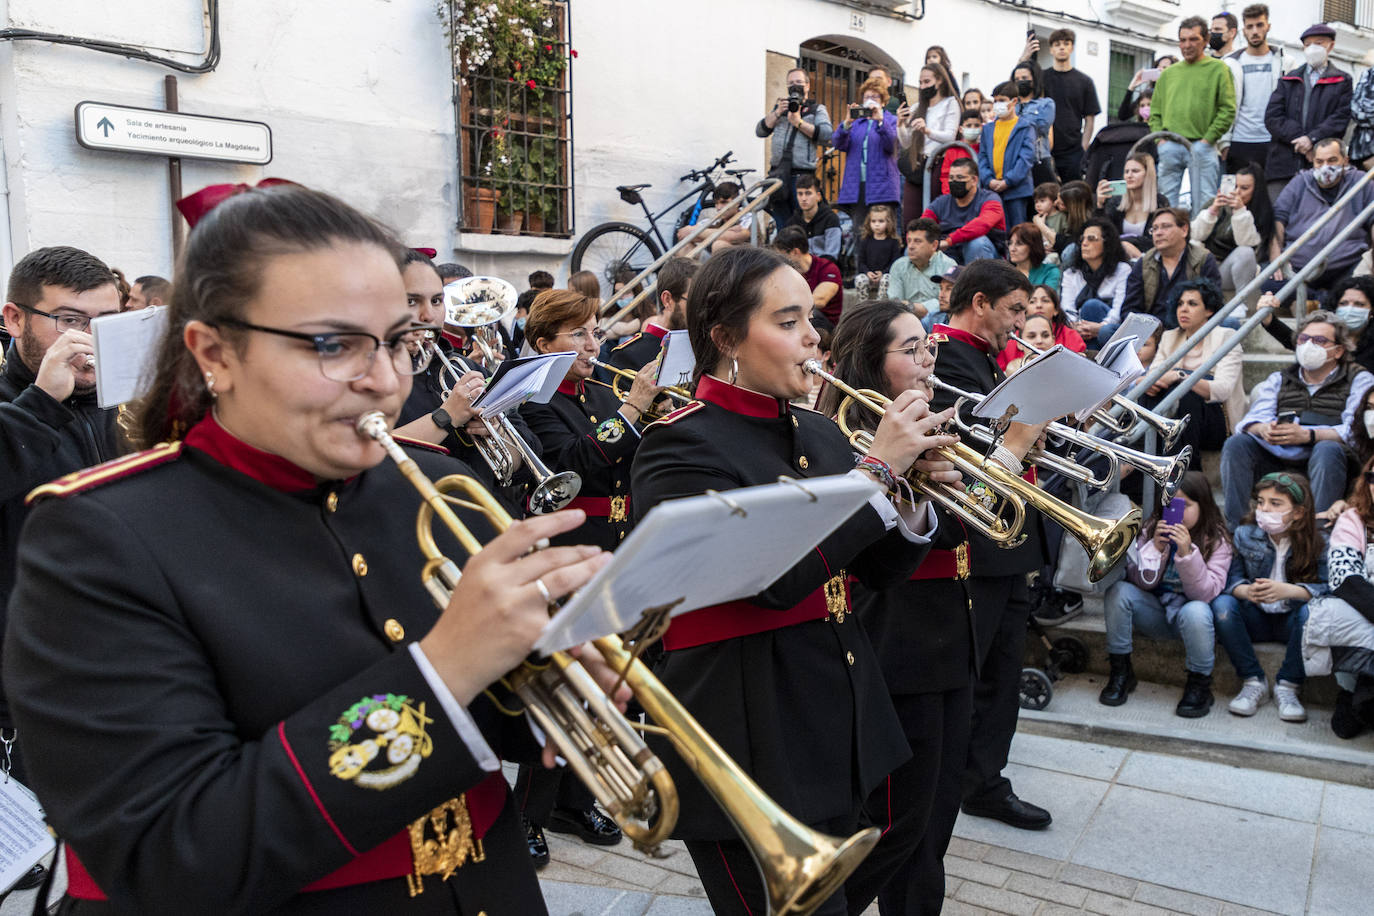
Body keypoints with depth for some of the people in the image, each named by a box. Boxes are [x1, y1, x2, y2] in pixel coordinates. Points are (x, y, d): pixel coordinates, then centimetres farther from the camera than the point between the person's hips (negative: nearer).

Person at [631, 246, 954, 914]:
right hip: (752, 751, -7)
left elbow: (878, 571, 11)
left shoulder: (819, 434, 9)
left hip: (840, 729, 8)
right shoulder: (680, 446, -15)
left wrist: (914, 503, -9)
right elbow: (773, 576, -28)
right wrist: (877, 466, -21)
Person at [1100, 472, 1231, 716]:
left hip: (1190, 610, -3)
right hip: (1156, 612, 3)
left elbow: (1206, 593, -19)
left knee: (1195, 611, -37)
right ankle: (1120, 672, -10)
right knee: (1118, 591, -23)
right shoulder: (1152, 530, -1)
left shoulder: (1217, 541, -8)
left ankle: (1200, 685, -14)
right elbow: (1141, 582, -6)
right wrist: (1155, 547, -21)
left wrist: (1186, 553, -32)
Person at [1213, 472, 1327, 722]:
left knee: (1312, 611, -34)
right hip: (1256, 619, 2)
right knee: (1222, 604, -27)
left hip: (1292, 622, -2)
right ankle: (1254, 682, -14)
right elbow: (1231, 578, -11)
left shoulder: (1317, 543, -11)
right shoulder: (1244, 535, -6)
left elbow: (1327, 588, -22)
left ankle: (1287, 686, -16)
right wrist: (1246, 591, -35)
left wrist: (1288, 590, -39)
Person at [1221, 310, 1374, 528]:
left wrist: (1308, 435, -27)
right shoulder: (1279, 379, 20)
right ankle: (1232, 529, -25)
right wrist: (1264, 429, -21)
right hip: (1276, 464, 3)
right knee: (1236, 443, -21)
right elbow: (1254, 418, 5)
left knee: (1327, 449, -35)